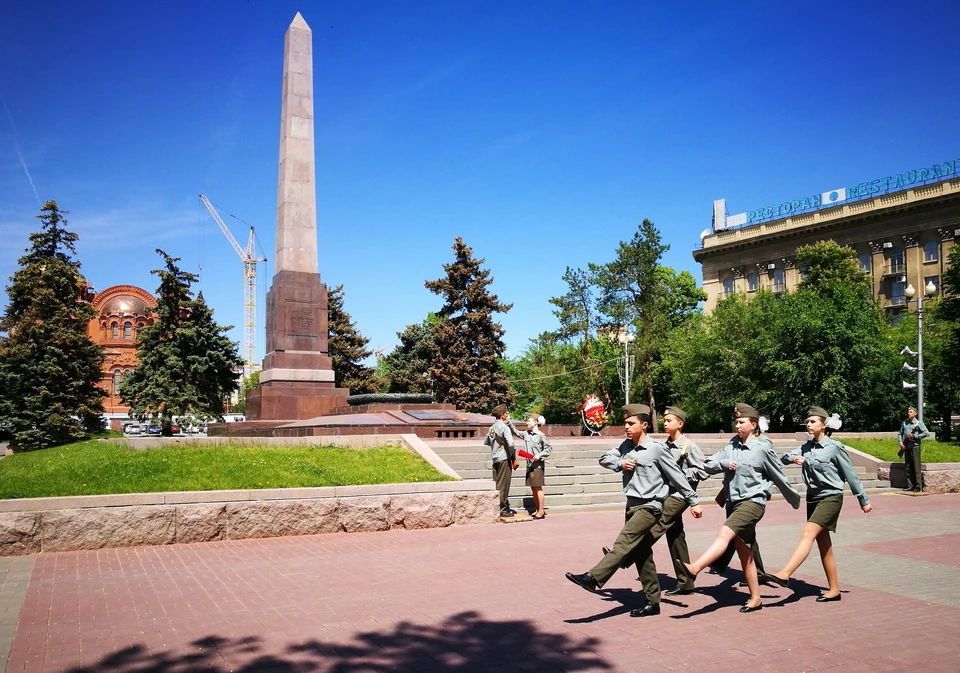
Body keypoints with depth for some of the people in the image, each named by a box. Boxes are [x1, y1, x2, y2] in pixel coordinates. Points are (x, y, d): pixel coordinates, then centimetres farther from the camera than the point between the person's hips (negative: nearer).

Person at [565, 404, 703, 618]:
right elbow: (604, 458, 13)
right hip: (632, 505, 7)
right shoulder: (626, 446, 6)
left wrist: (694, 502, -2)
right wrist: (620, 464, -7)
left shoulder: (657, 448, -11)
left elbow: (677, 477, -5)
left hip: (650, 506, -7)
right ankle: (653, 602, 17)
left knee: (624, 541, -22)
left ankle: (593, 578, -29)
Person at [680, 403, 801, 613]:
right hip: (734, 502, 7)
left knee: (724, 533, -27)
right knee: (744, 553, 11)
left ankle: (694, 568, -42)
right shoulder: (731, 446, 9)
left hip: (753, 501, -7)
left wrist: (794, 499, 15)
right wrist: (723, 463, -12)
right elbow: (708, 466, 8)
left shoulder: (762, 448, -5)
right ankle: (755, 599, 21)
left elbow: (779, 477, 4)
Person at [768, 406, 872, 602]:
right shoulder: (806, 447, 9)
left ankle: (784, 575, -34)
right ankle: (834, 590, 19)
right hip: (813, 498, 7)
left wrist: (863, 500, 2)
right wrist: (792, 458, -21)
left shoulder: (834, 447, -8)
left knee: (808, 533, -23)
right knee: (824, 546, 10)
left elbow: (850, 475, -3)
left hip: (831, 497, -7)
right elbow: (783, 458, 2)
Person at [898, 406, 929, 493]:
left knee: (916, 467, -5)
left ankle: (918, 486, -1)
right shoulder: (904, 423, 13)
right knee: (908, 467, 7)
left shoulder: (919, 423, -1)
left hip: (915, 447, -5)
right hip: (906, 447, 5)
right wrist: (901, 443, 2)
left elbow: (927, 433, -9)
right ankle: (910, 486, 13)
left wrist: (914, 436, -12)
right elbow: (900, 434, 17)